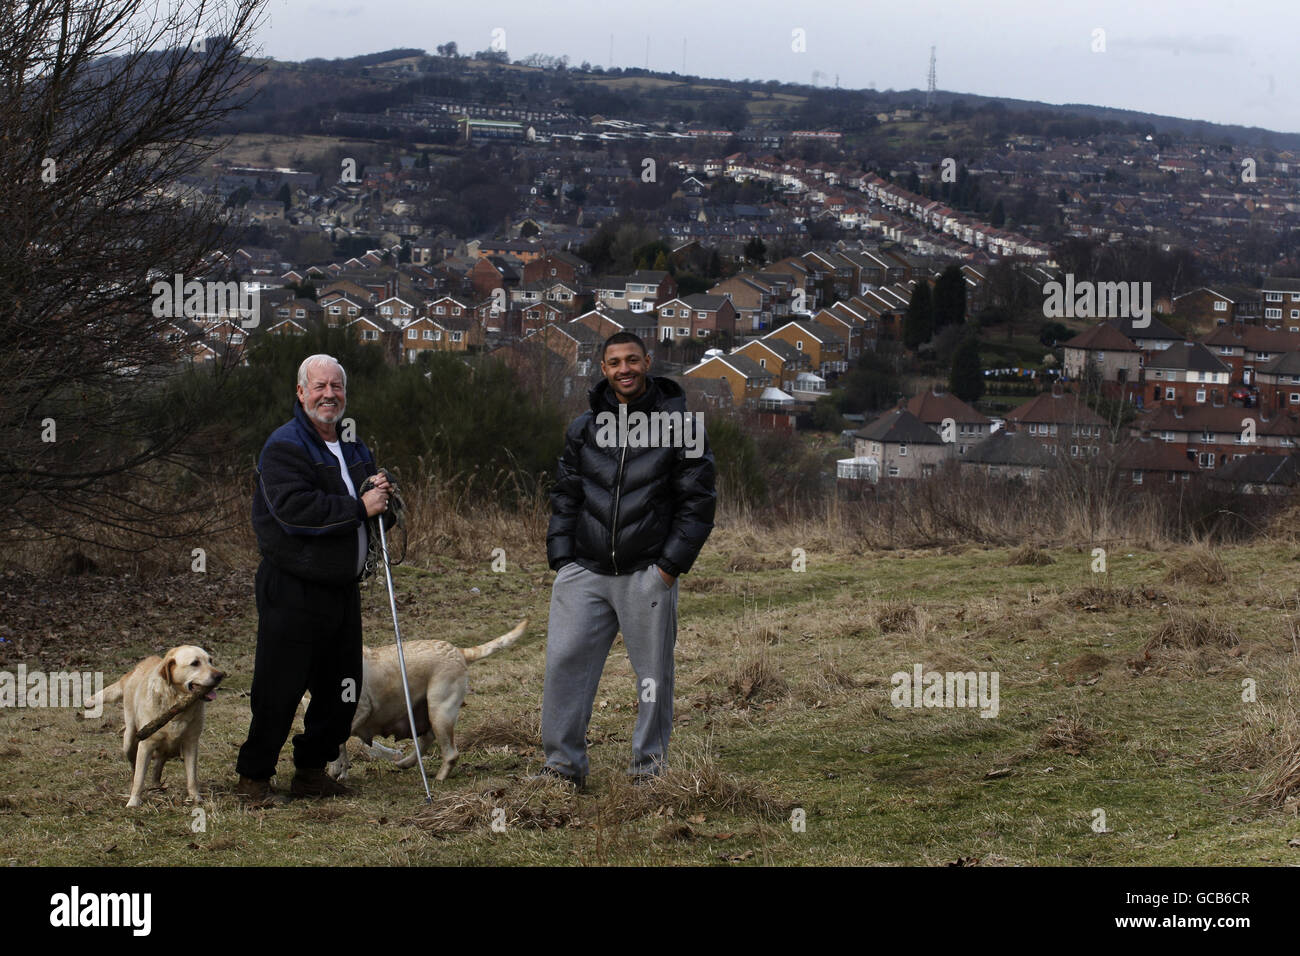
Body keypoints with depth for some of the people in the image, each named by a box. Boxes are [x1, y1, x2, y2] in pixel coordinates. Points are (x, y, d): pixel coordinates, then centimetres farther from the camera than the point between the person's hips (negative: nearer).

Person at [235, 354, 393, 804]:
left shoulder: (353, 448, 16)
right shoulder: (283, 446, -10)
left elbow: (381, 510, 24)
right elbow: (294, 508, -25)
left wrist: (382, 493, -1)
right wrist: (359, 507, -20)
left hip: (343, 589, 8)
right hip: (293, 592, -8)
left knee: (341, 691, 12)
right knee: (278, 691, -5)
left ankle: (311, 771, 26)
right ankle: (253, 778, 7)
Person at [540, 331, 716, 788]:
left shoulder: (679, 424, 0)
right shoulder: (584, 428, 10)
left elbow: (698, 500, -1)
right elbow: (565, 496, 16)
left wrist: (671, 564, -7)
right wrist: (561, 558, 5)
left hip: (648, 574, -3)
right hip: (584, 571, 3)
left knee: (653, 671, 4)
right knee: (564, 661, -3)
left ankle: (650, 762, 17)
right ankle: (563, 763, 6)